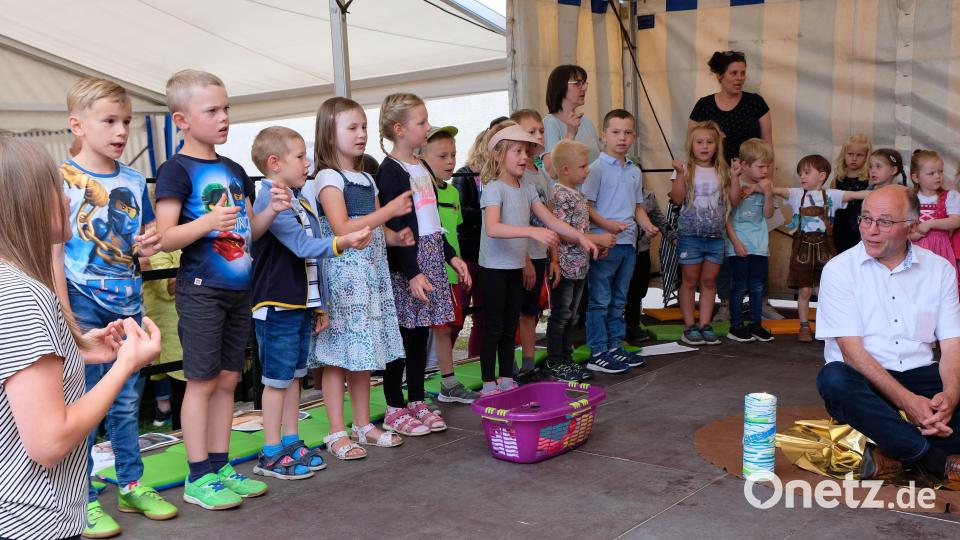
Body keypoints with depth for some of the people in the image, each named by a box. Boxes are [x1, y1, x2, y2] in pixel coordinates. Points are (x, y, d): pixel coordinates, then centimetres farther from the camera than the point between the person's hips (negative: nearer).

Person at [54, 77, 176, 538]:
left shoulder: (134, 182, 7)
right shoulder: (61, 179, -7)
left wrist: (148, 246, -8)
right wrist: (65, 315, -15)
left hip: (128, 305, 5)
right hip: (84, 309, -5)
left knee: (128, 403, 14)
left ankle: (131, 486, 27)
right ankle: (83, 501, 15)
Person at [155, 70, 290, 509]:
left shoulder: (235, 171, 13)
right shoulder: (176, 170, -9)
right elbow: (166, 238, -15)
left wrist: (271, 211, 1)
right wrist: (208, 221, -30)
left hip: (238, 289, 7)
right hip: (200, 290, -7)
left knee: (227, 379, 11)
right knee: (202, 381, -1)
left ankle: (220, 466, 22)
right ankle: (198, 478, 9)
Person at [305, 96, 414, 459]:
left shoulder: (367, 180, 16)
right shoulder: (328, 178, -8)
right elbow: (342, 229, -19)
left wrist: (396, 236, 0)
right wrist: (389, 210, -20)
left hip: (371, 274, 8)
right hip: (342, 275, -8)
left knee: (363, 353, 13)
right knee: (338, 356, -2)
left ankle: (363, 425, 22)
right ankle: (337, 433, 6)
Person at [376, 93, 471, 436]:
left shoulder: (422, 168, 16)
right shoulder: (390, 171, -11)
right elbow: (394, 228, -17)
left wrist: (452, 256, 18)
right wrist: (412, 273, -21)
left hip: (431, 260, 8)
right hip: (406, 266, -8)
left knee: (420, 334, 12)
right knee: (402, 336, -1)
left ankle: (417, 402, 21)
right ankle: (395, 410, 9)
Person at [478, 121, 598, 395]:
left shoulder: (526, 190, 8)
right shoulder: (493, 188, -16)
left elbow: (551, 221, 10)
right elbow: (492, 228, -31)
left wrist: (580, 237, -2)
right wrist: (532, 231, -40)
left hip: (516, 267, 8)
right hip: (494, 267, -7)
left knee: (511, 326, 14)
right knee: (494, 327, -1)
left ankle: (507, 380, 24)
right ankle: (488, 385, 8)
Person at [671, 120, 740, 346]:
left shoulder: (722, 172, 8)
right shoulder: (686, 170, -2)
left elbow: (734, 201, 4)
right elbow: (677, 199, -11)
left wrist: (735, 176, -5)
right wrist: (679, 173, -20)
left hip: (715, 236, 3)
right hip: (690, 235, -3)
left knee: (709, 281, 7)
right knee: (690, 281, 3)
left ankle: (705, 325, 15)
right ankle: (689, 327, 11)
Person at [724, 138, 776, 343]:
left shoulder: (766, 185, 4)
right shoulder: (734, 184, -9)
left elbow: (768, 215, 2)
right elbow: (726, 216, -8)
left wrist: (768, 194, -12)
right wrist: (736, 242, -11)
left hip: (759, 245, 5)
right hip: (739, 246, -4)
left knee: (758, 286, 10)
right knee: (739, 286, 1)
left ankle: (755, 324, 22)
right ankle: (736, 326, 10)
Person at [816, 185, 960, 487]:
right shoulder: (839, 269, -3)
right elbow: (852, 349, -12)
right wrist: (907, 401, -24)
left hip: (920, 375, 3)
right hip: (865, 381, -2)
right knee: (833, 379, -37)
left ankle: (897, 456, -23)